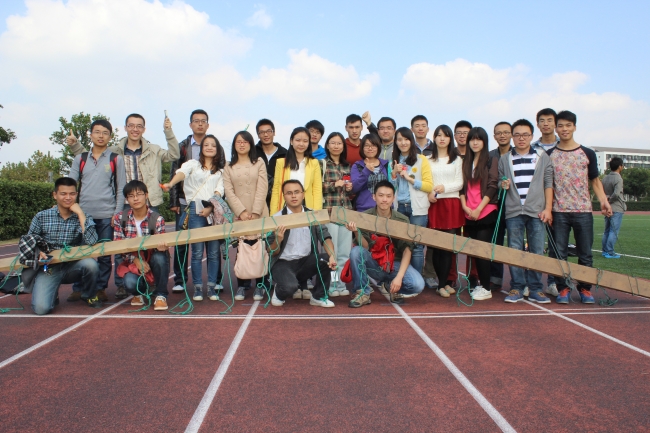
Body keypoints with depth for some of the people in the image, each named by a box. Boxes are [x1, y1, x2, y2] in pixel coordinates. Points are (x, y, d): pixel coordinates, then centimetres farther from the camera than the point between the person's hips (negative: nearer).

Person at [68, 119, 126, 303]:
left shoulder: (116, 159, 5)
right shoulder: (80, 159, 12)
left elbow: (121, 189, 2)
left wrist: (117, 213, -5)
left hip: (106, 215, -2)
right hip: (83, 214, 2)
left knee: (105, 254, 3)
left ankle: (100, 289, 14)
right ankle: (78, 289, 15)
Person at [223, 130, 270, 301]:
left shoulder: (259, 163, 8)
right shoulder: (229, 167, 11)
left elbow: (262, 189, -1)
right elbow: (229, 191, 2)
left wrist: (255, 212, -11)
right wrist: (242, 212, -11)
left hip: (259, 214, -1)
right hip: (238, 215, 1)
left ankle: (259, 285, 8)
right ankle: (241, 286, 8)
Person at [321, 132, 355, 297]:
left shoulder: (347, 166, 16)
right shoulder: (321, 164, 0)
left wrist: (350, 188, 1)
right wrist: (334, 184, -13)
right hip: (328, 211, -5)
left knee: (344, 252, 5)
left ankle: (341, 283, 15)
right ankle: (331, 285, 7)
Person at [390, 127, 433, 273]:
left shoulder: (421, 160, 1)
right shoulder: (394, 161, 13)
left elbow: (429, 186, -5)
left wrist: (409, 178, -12)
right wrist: (394, 173, -4)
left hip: (417, 208, -3)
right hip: (398, 208, 4)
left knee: (416, 246, -4)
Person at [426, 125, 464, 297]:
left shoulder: (457, 160, 12)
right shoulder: (428, 160, 13)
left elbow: (460, 183, 4)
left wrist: (445, 187, -14)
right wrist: (429, 193, -12)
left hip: (452, 204, 0)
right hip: (434, 204, 1)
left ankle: (442, 283, -2)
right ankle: (446, 281, 7)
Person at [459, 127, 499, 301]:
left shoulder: (491, 161, 2)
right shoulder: (465, 162, 14)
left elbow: (492, 187, -6)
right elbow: (462, 186, 11)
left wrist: (478, 209, -12)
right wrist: (465, 206, -3)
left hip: (486, 213, -4)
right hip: (469, 214, 4)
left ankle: (485, 288, -1)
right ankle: (476, 283, 15)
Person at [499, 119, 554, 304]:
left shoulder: (542, 156, 11)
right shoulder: (505, 159, 12)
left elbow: (548, 184, 7)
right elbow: (499, 183, 19)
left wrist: (548, 208, -2)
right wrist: (503, 186, -5)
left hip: (537, 211, 0)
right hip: (513, 212, 1)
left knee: (537, 252, 1)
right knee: (514, 251, 0)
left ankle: (535, 289, 9)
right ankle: (517, 288, 8)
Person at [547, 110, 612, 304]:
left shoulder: (588, 154, 6)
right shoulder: (549, 155, 4)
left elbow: (595, 180, 11)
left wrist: (603, 200, -3)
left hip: (583, 210, 1)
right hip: (559, 211, 0)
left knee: (585, 253, 5)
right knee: (559, 253, 2)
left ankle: (585, 288, 18)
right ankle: (563, 288, 12)